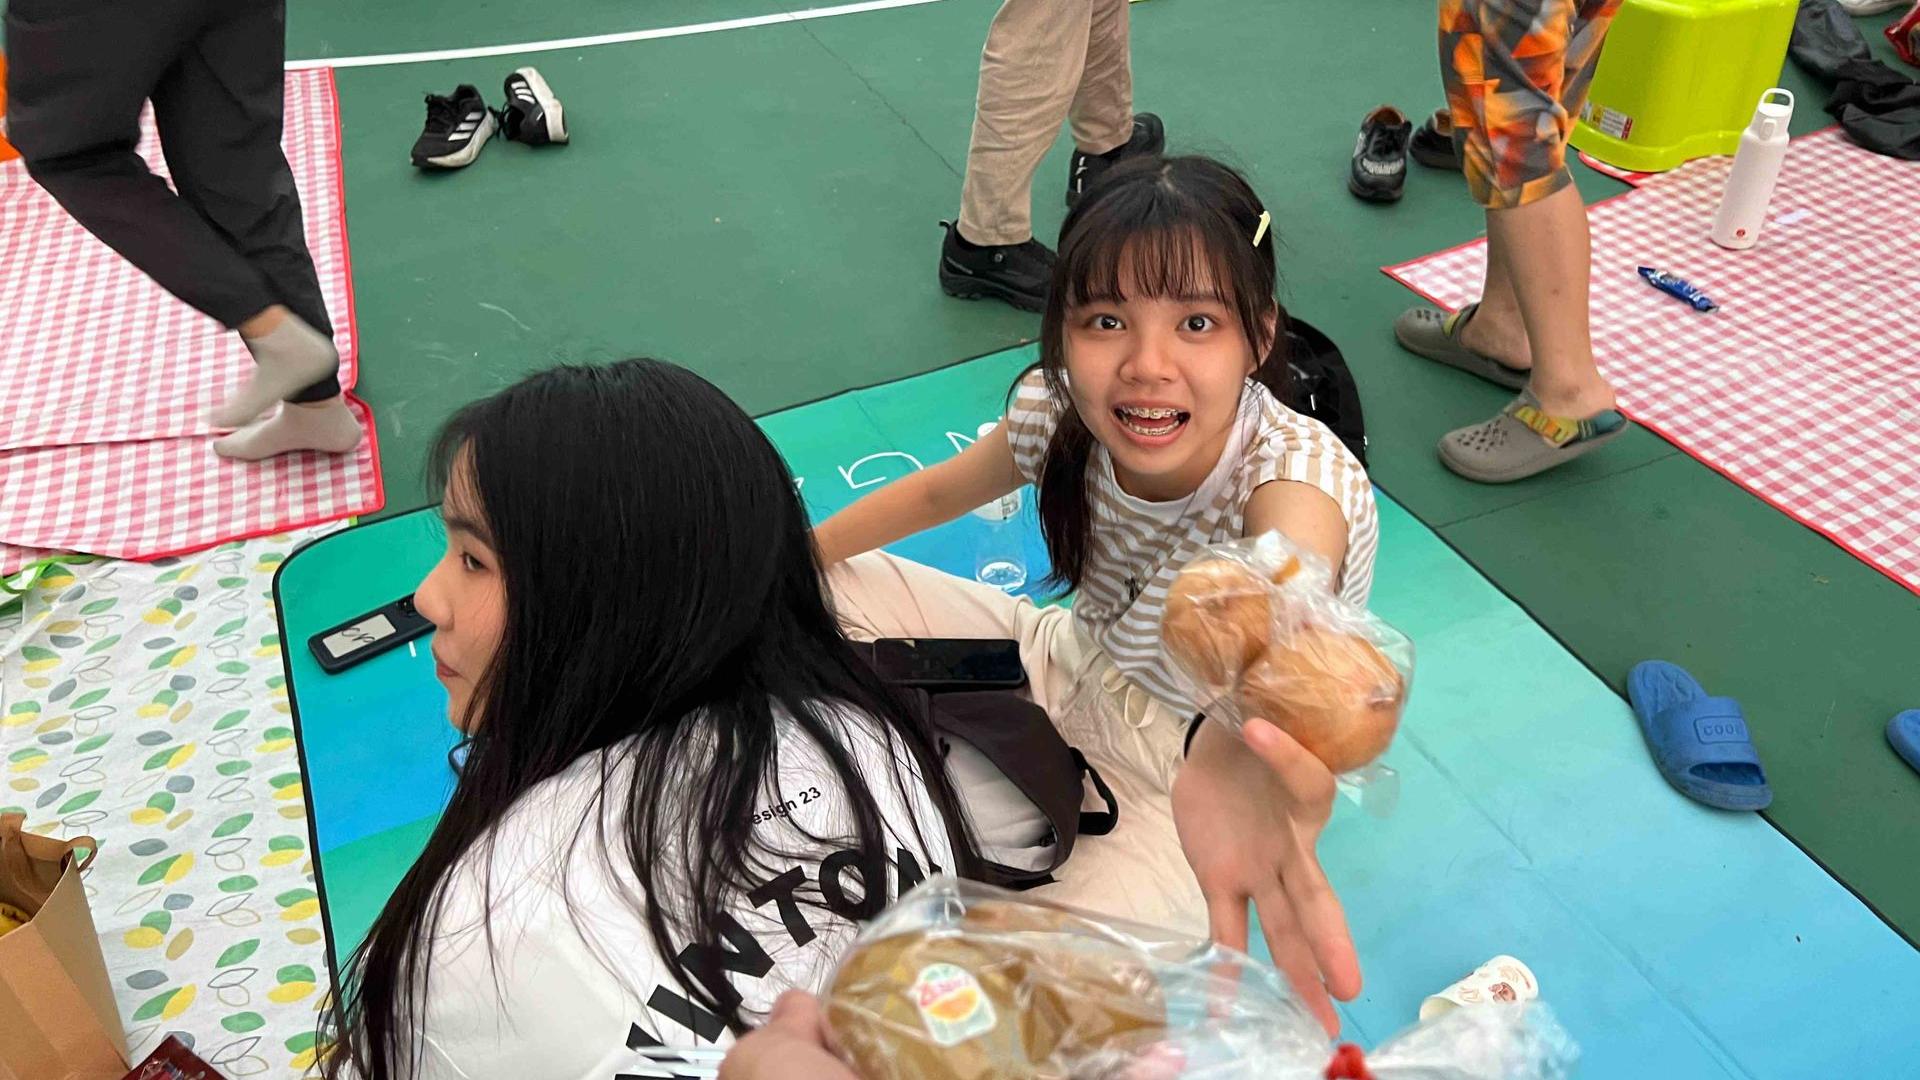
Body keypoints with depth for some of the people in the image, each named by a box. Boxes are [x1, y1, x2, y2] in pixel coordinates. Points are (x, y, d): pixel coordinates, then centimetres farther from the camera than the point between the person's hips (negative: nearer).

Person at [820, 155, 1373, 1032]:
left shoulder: (1298, 475, -33)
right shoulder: (1057, 412, -17)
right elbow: (934, 493, 4)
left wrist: (1236, 748, -80)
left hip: (1186, 775, -4)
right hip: (1074, 673, 5)